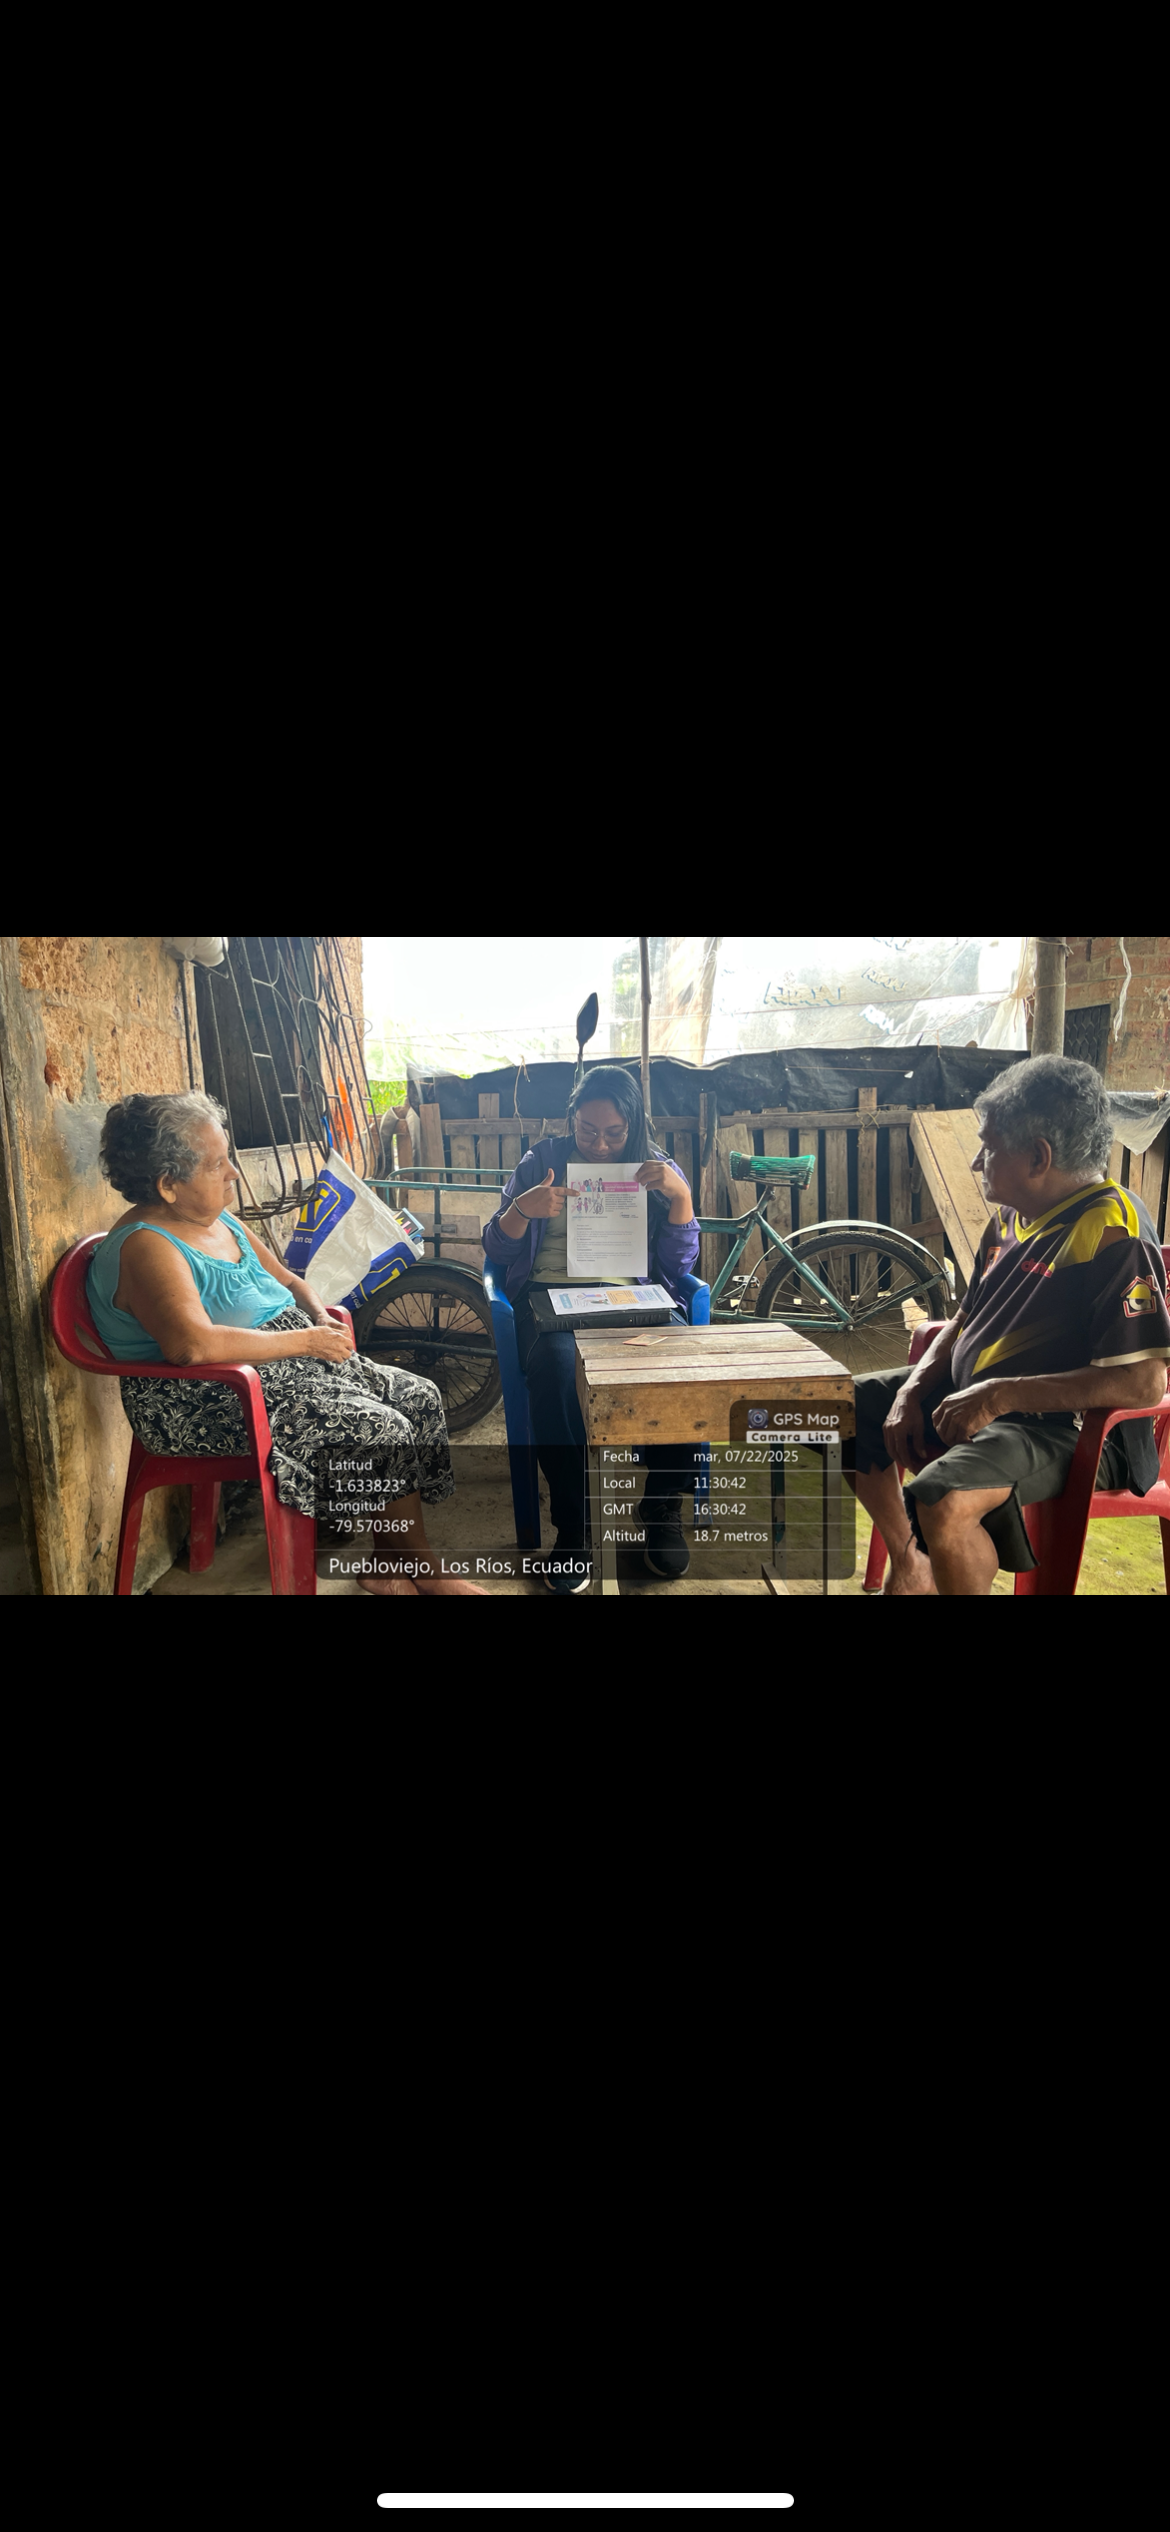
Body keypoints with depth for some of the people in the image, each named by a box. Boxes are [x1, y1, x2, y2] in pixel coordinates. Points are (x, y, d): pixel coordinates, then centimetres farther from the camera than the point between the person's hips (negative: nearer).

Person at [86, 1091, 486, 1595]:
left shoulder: (221, 1220, 10)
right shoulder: (146, 1247, -20)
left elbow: (285, 1279, 24)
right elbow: (193, 1344, -35)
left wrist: (319, 1315, 1)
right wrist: (304, 1340, -26)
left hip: (291, 1361, 10)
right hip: (212, 1401, -10)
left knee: (419, 1398, 0)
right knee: (383, 1430, -21)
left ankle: (388, 1566, 6)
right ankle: (422, 1573, 3)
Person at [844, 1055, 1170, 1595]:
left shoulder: (1112, 1232, -21)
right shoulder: (1011, 1215, 7)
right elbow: (965, 1321, 15)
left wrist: (1000, 1395, -28)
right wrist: (913, 1390, -2)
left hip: (1068, 1424, -10)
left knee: (943, 1499, -35)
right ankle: (909, 1563, 26)